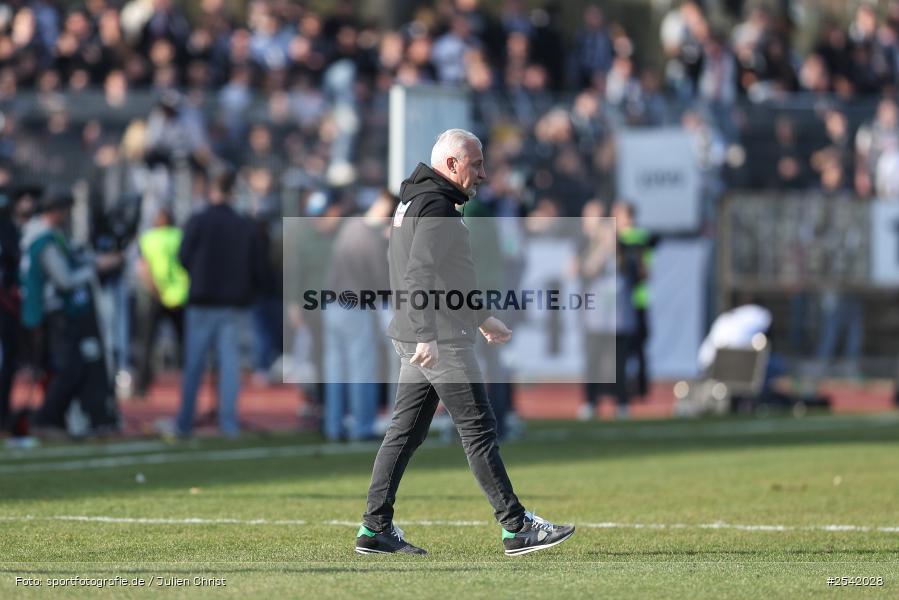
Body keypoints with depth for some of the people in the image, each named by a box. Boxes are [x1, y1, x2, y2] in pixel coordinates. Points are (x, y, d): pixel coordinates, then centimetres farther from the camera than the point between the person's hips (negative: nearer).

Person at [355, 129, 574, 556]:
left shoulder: (415, 201, 20)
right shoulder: (436, 204, -13)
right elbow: (419, 274, -24)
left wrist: (481, 318, 33)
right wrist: (427, 336, -29)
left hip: (419, 341, 10)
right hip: (442, 342, -10)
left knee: (405, 433, 9)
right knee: (479, 431, -5)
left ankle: (375, 529, 7)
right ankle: (516, 528, -2)